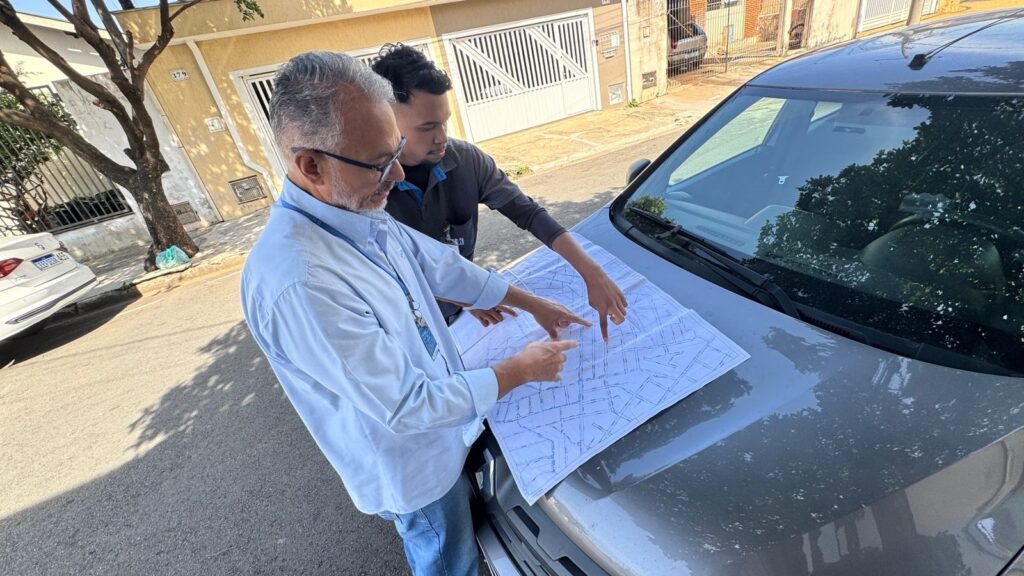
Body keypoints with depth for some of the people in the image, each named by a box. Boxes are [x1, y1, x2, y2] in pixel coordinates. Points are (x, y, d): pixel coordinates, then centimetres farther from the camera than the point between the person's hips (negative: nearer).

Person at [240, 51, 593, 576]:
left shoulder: (360, 213, -10)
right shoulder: (299, 282, -38)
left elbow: (441, 266, 2)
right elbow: (408, 406, -31)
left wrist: (533, 304, 4)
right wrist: (519, 370, -20)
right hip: (413, 465, -7)